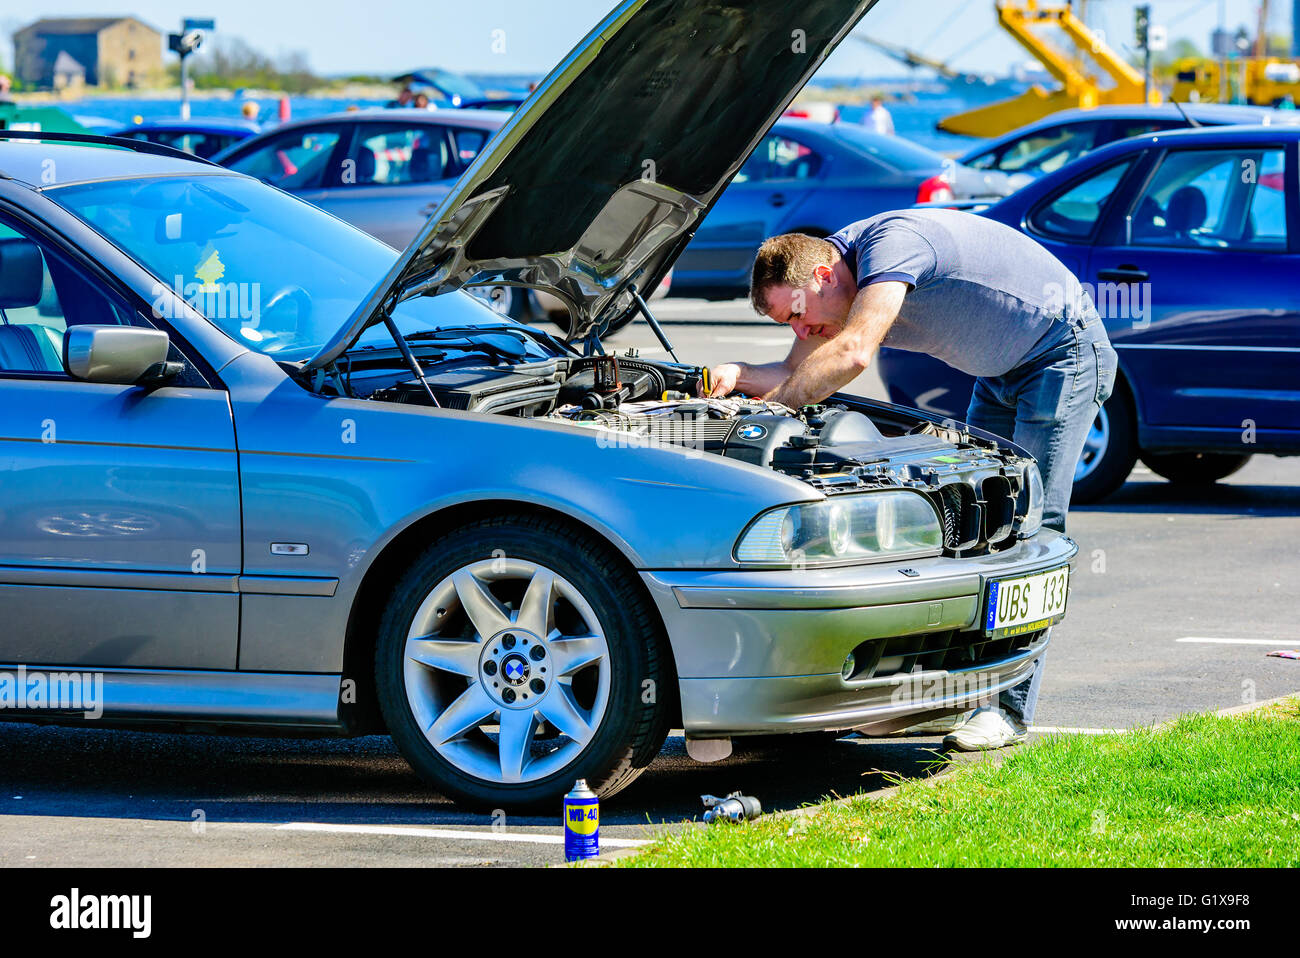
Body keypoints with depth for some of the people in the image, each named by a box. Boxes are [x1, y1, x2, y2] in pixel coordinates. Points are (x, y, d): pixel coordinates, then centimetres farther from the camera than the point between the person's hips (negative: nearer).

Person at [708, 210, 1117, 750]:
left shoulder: (891, 242, -30)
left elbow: (854, 354, -38)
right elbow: (797, 373, 7)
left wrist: (772, 404, -29)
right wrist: (738, 377, -13)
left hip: (1066, 355, -10)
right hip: (1002, 373, 10)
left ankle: (1011, 710, -14)